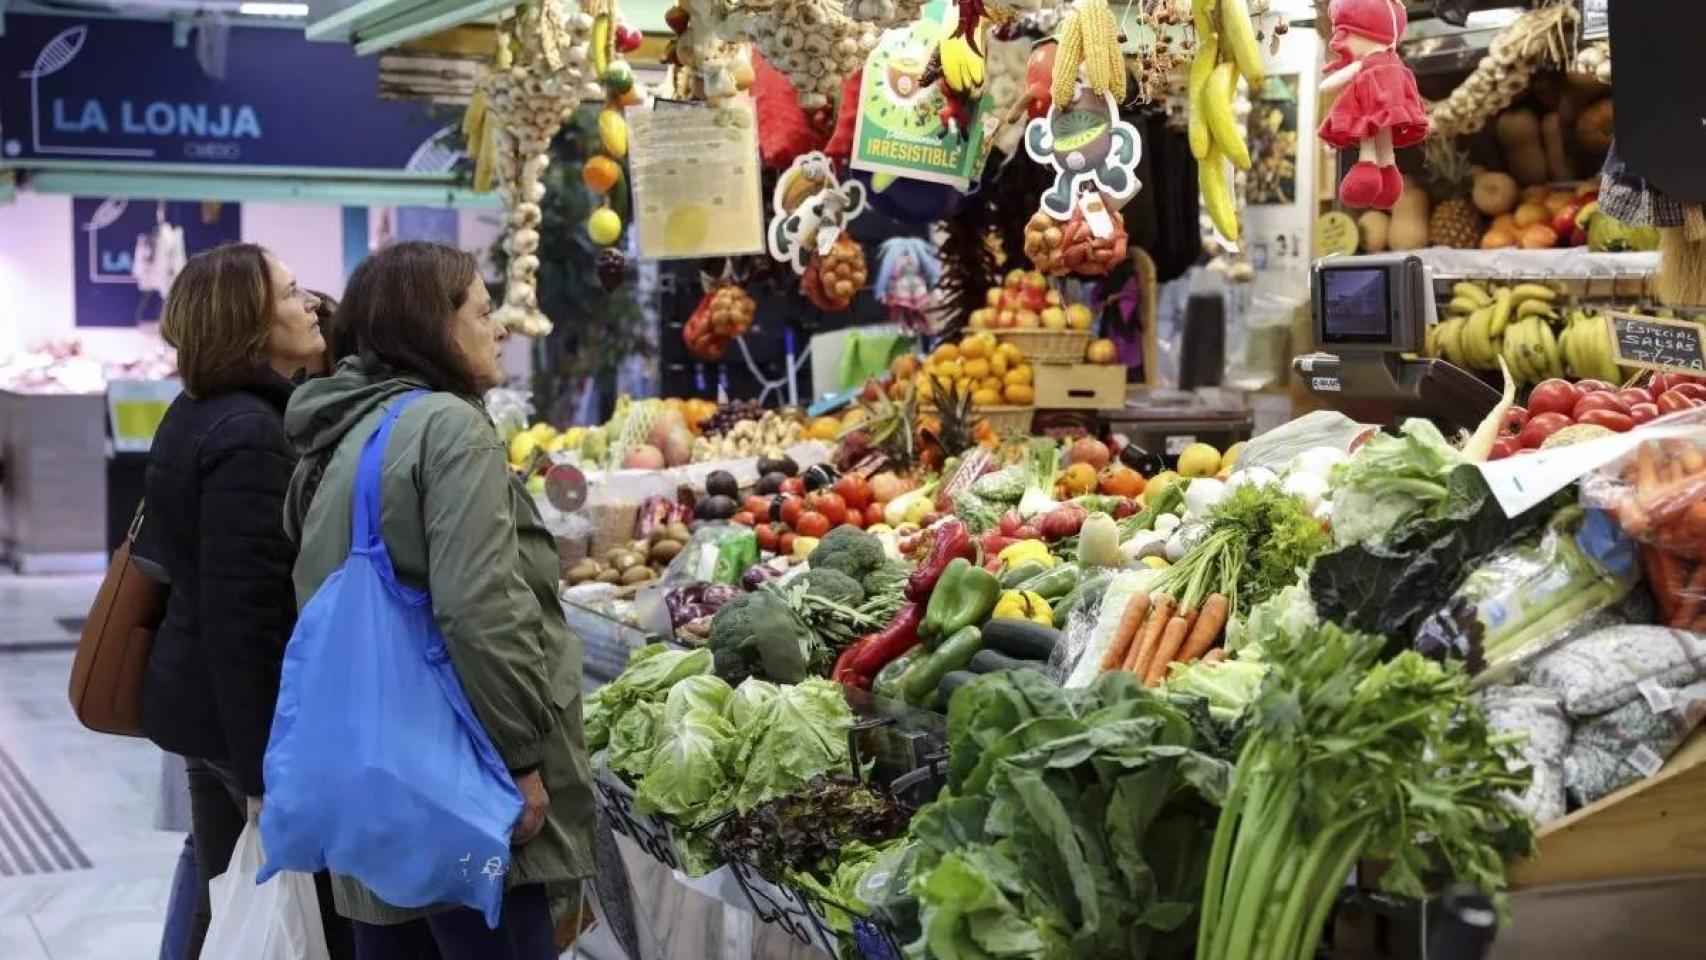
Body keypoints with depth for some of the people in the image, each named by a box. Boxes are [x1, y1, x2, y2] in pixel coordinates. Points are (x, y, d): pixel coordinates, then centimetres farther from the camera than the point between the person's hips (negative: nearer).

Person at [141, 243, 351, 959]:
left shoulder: (196, 415, 10)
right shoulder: (249, 435, -21)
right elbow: (243, 611, -24)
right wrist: (266, 772, -23)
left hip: (202, 703, 9)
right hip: (255, 712, -9)